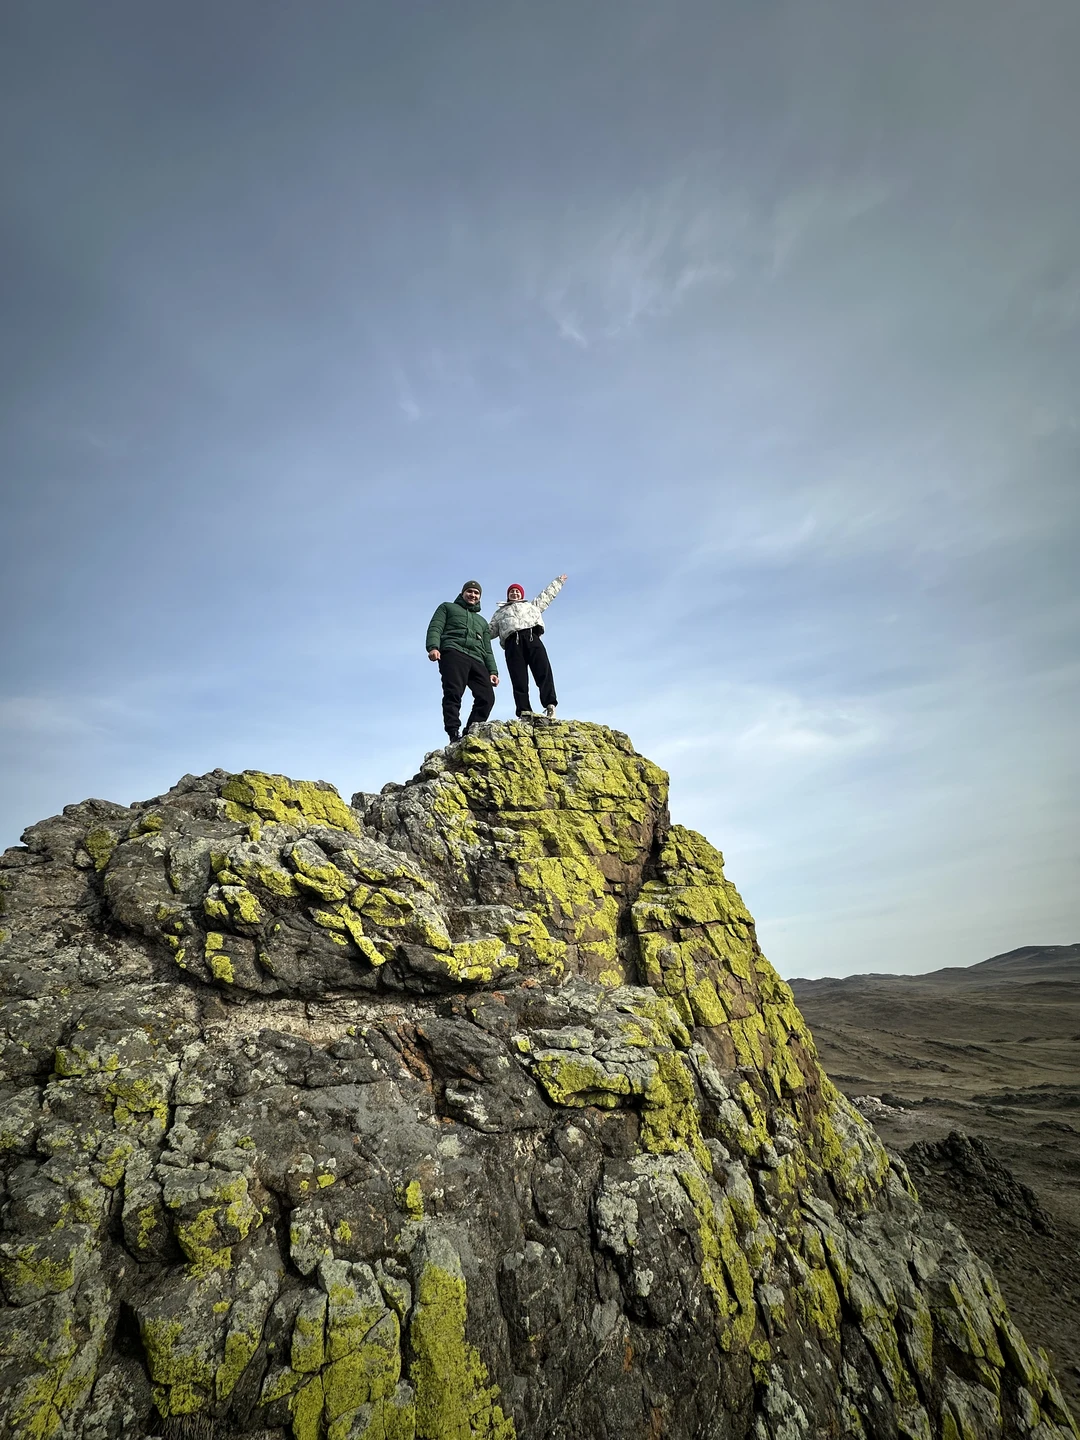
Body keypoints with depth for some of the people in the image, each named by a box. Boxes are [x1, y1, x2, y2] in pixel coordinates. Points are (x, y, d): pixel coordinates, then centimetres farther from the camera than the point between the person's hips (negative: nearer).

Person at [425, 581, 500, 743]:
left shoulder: (482, 621, 40)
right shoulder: (448, 607, 28)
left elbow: (487, 650, 31)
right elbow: (435, 628, 10)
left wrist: (493, 671, 13)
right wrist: (433, 647, -12)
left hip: (476, 660, 4)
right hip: (454, 652, -4)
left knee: (487, 696, -18)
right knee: (453, 693, -23)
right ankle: (454, 734, -30)